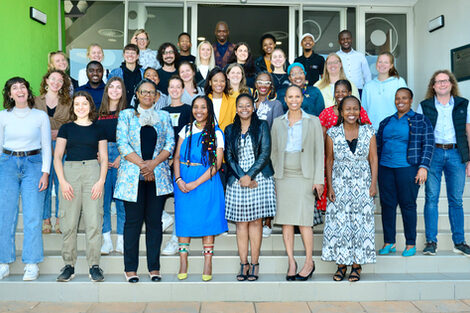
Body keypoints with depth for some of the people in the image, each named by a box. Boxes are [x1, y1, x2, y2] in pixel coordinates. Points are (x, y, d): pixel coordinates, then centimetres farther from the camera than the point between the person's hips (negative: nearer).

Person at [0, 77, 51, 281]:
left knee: (32, 216, -5)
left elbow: (46, 147, 4)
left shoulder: (41, 116, 4)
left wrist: (45, 172, -5)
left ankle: (32, 264, 3)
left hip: (33, 165, -1)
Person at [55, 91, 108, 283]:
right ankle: (69, 265, 9)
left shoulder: (98, 129, 13)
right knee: (69, 222, -1)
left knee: (94, 221, -6)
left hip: (93, 172, 0)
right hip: (70, 172, 1)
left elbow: (104, 158, 10)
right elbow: (57, 157, 8)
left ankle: (94, 266, 1)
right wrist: (62, 181, -6)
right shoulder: (66, 128, 12)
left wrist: (101, 181, -5)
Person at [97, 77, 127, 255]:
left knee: (121, 199, -2)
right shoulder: (99, 113, 13)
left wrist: (121, 158, -11)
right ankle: (106, 240, 10)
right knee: (103, 198, 2)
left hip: (122, 155, -2)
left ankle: (121, 240, 6)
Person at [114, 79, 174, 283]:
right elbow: (122, 144, -2)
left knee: (154, 221, 3)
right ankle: (130, 268, 9)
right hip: (132, 176, -1)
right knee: (133, 221, 0)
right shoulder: (126, 115, 9)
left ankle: (154, 268, 11)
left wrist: (153, 163, -10)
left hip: (158, 176, 2)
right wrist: (141, 164, -11)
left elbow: (170, 144, 4)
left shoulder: (163, 116, 14)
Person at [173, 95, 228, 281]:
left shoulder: (216, 133, 0)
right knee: (184, 219, 4)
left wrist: (196, 183, -14)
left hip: (206, 181, -3)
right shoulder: (186, 130, 10)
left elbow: (217, 163, -8)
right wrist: (179, 179, -9)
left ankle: (207, 265, 10)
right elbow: (177, 157, 8)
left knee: (207, 221, 1)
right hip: (183, 181, 3)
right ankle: (183, 263, 13)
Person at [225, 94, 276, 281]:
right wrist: (240, 177, -9)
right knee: (241, 222, 0)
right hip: (237, 180, 2)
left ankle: (254, 264, 5)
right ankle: (243, 264, 7)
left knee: (256, 221, -1)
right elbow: (229, 157, 6)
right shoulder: (230, 130, 13)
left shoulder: (262, 126, 6)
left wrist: (250, 175, -11)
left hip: (259, 179, -2)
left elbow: (265, 153, -2)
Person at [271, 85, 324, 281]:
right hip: (283, 177, 3)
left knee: (303, 220, -6)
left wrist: (318, 180, -4)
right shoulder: (278, 123, 11)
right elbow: (273, 152, 13)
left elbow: (319, 152, 2)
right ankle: (291, 262, 15)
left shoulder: (313, 122, 4)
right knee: (286, 221, 4)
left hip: (304, 176, -3)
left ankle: (309, 262, 10)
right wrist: (272, 179, 7)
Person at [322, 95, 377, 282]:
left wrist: (374, 184, -4)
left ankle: (356, 266, 11)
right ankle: (341, 265, 12)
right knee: (338, 223, 0)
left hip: (362, 185, 0)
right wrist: (330, 186, -2)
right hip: (339, 184, 0)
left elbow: (373, 160, 3)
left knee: (361, 223, 1)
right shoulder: (333, 133, 1)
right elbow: (329, 161, 3)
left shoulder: (368, 132, 3)